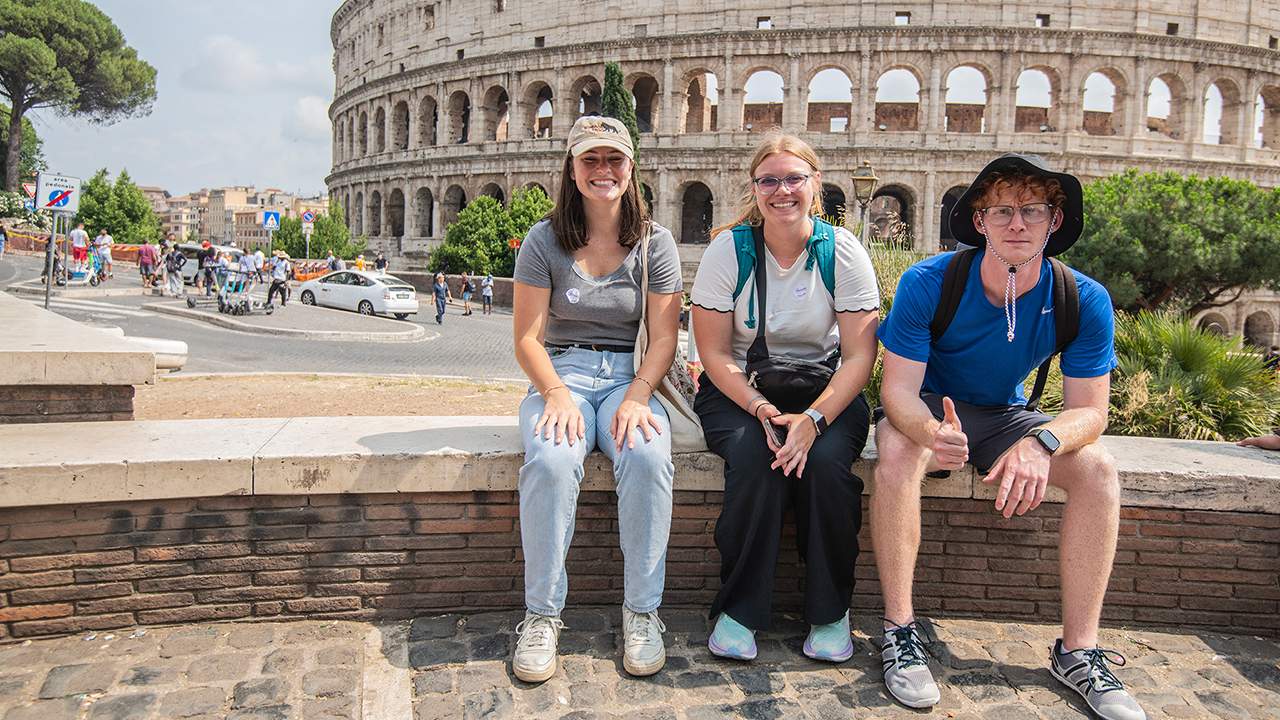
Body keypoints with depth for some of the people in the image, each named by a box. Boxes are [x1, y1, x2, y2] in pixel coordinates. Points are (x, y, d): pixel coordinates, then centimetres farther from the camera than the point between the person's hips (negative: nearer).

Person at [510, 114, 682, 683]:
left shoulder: (656, 243, 5)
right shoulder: (544, 240, 2)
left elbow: (663, 338, 1)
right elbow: (527, 339, -1)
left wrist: (637, 397, -16)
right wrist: (557, 394, -19)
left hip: (629, 377, 1)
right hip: (560, 374, 0)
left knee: (648, 456, -32)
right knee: (551, 460, -33)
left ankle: (642, 610, -16)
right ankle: (541, 614, -17)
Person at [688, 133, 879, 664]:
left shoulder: (844, 251, -6)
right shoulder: (728, 249, -6)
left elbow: (860, 356, -9)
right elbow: (715, 353, -6)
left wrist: (813, 418, -25)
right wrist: (761, 409, -22)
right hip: (739, 388, 0)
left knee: (826, 460, -29)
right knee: (754, 457, -31)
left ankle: (830, 610, -8)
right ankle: (739, 609, -13)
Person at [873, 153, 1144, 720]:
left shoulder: (1085, 302, -17)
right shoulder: (927, 284, -23)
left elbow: (1089, 411, -14)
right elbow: (899, 387, -24)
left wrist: (1044, 442, -39)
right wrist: (932, 431, -48)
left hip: (1005, 416, 3)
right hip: (928, 411, -2)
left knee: (1098, 467, -22)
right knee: (897, 450, -35)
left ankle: (1078, 652, -12)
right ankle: (899, 631, -24)